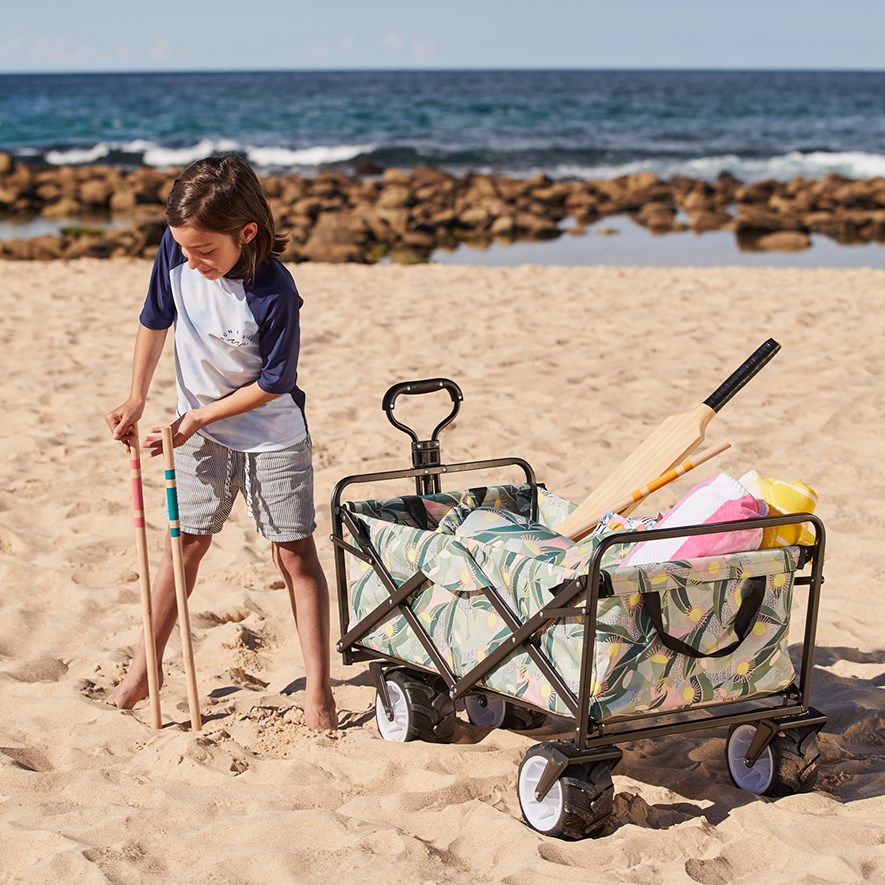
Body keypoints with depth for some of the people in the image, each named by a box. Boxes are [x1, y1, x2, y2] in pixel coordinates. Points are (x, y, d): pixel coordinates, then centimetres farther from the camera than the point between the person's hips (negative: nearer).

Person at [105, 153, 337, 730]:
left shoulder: (273, 294, -30)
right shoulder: (177, 251, -16)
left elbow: (273, 383, -20)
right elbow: (156, 320, 2)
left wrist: (198, 418, -17)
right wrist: (137, 400, 1)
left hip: (272, 434, -4)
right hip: (199, 427, 4)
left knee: (295, 554, -1)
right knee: (185, 545, 9)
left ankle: (319, 691, 3)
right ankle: (144, 671, 20)